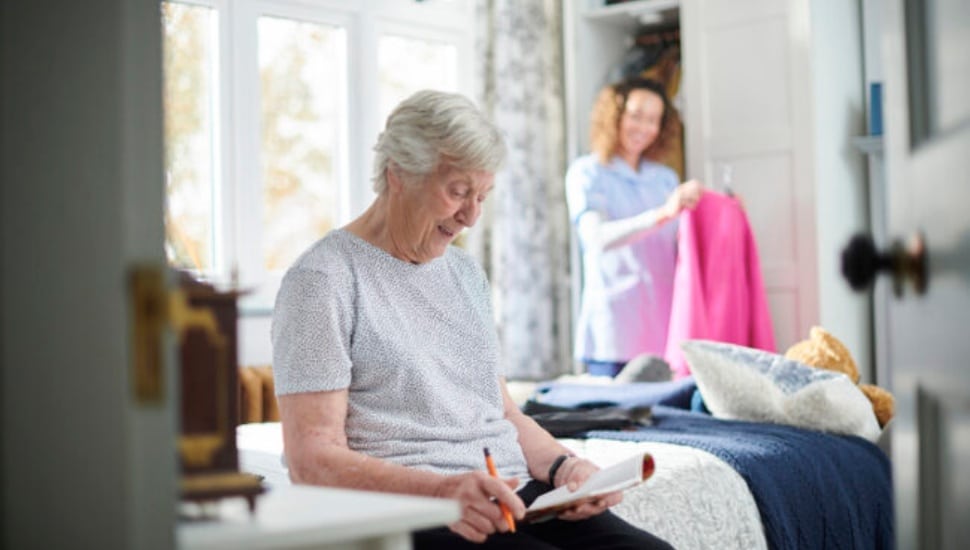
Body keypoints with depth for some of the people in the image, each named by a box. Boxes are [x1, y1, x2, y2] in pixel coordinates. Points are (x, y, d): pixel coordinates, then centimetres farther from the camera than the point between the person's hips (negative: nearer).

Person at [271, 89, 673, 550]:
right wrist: (442, 490, -26)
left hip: (508, 500, 7)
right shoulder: (323, 280, -4)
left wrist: (563, 465, 2)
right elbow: (312, 459, -12)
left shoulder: (465, 271, 21)